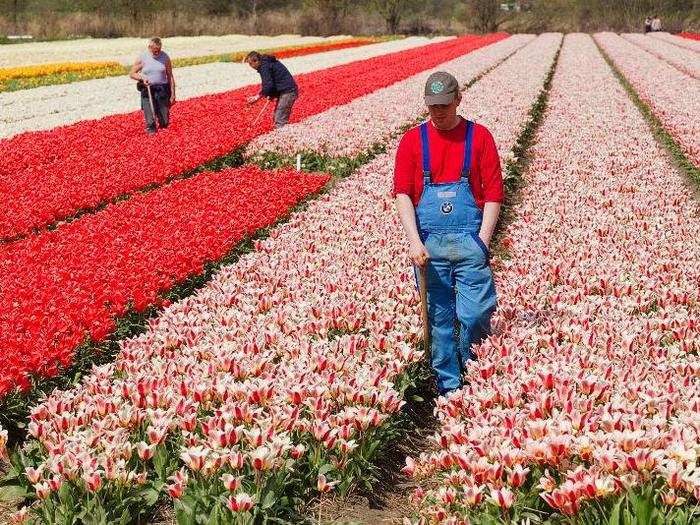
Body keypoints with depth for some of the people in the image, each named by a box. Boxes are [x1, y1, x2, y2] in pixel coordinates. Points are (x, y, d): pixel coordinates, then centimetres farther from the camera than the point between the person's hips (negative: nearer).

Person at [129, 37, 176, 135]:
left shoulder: (165, 57, 0)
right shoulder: (142, 58, -3)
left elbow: (170, 76, 5)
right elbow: (132, 73, 5)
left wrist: (173, 94, 1)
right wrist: (141, 78, -15)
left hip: (162, 90, 1)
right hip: (147, 90, -1)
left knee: (165, 122, 4)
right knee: (150, 122, -4)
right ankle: (151, 129, 26)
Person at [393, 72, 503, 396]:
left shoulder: (479, 137, 4)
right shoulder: (412, 140, 6)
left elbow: (493, 192, 2)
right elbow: (402, 192, -1)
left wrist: (483, 241, -7)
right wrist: (414, 242, -12)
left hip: (470, 240, -1)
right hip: (428, 244, 1)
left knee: (476, 314, -2)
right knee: (438, 318, 6)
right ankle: (448, 387, 17)